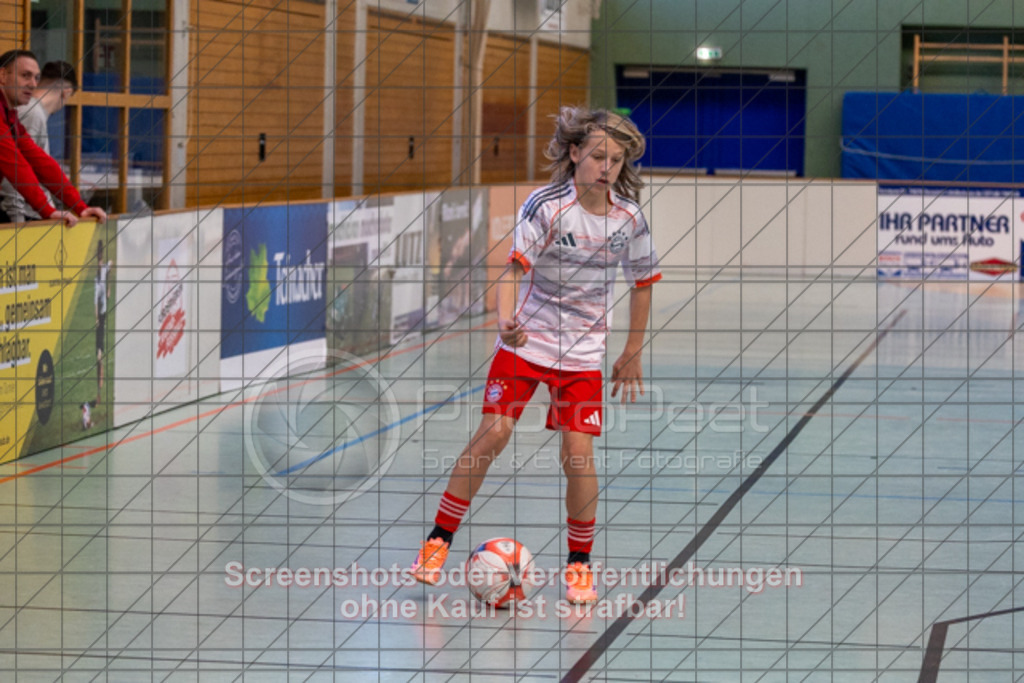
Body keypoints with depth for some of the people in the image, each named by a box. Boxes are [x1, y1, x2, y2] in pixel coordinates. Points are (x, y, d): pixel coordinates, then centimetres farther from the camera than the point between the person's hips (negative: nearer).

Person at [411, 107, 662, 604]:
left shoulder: (629, 220, -5)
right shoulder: (547, 206, -15)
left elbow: (642, 283, 10)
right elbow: (515, 268, -24)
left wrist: (632, 354, 14)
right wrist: (506, 320, -43)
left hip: (583, 352, 2)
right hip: (526, 340, -2)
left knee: (578, 452, -8)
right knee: (493, 434, -11)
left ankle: (579, 563, 10)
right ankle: (440, 539, 4)